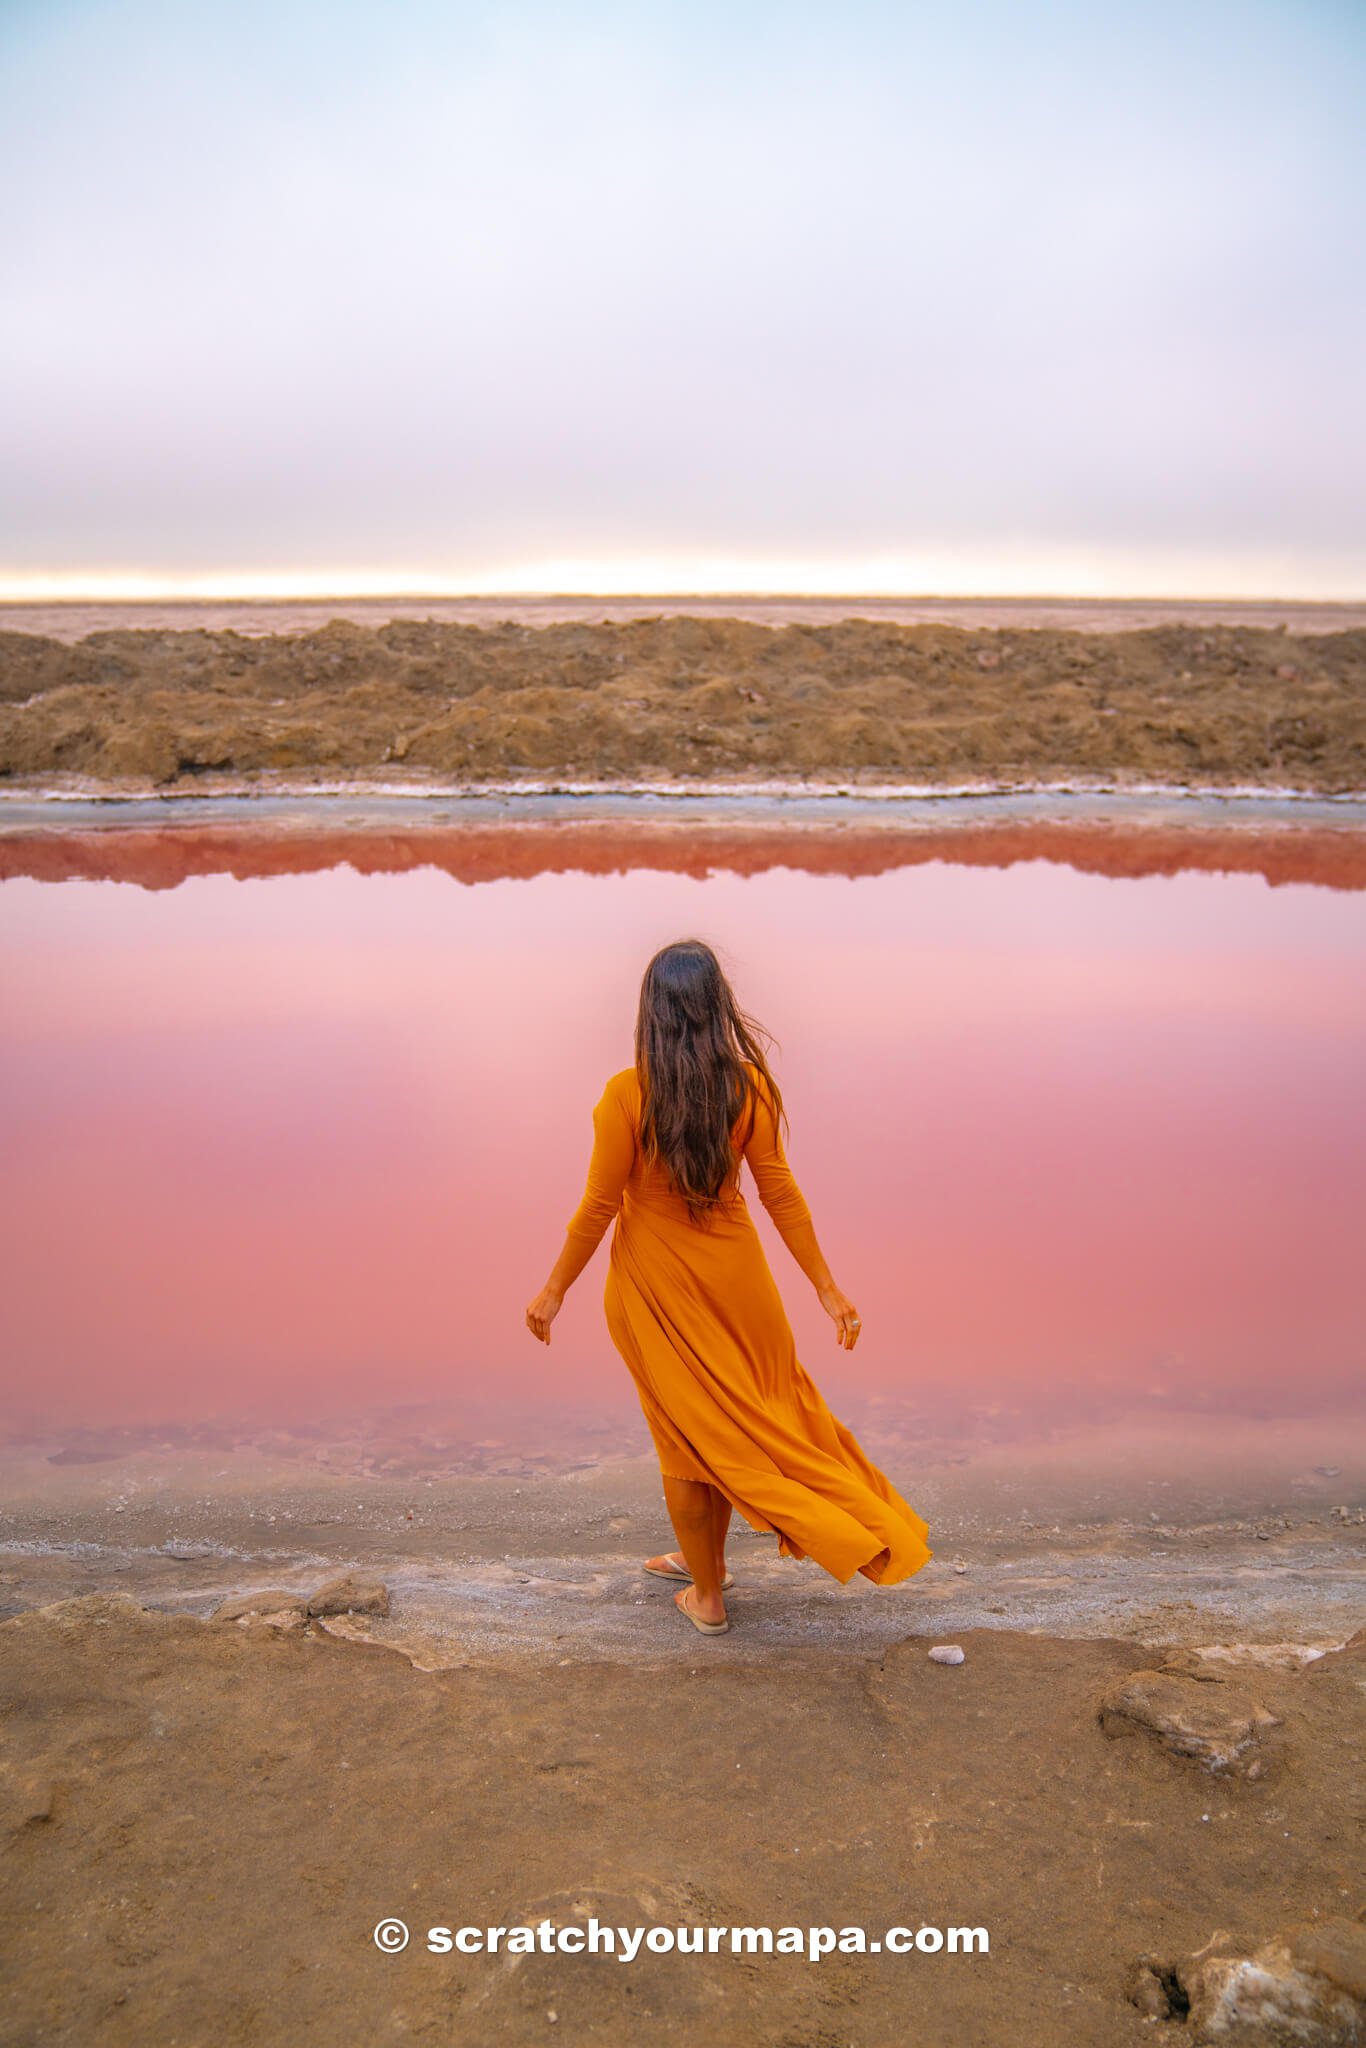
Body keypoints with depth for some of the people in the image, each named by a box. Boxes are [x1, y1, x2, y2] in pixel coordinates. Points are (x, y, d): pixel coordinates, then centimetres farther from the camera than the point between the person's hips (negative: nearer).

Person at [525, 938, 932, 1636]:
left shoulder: (627, 1094, -18)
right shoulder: (749, 1086, -11)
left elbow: (599, 1206, -14)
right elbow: (780, 1193, -8)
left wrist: (554, 1291, -2)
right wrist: (828, 1289, -1)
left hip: (654, 1284, -2)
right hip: (731, 1271, 2)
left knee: (686, 1429, 11)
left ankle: (708, 1595, 26)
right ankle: (699, 1557, 39)